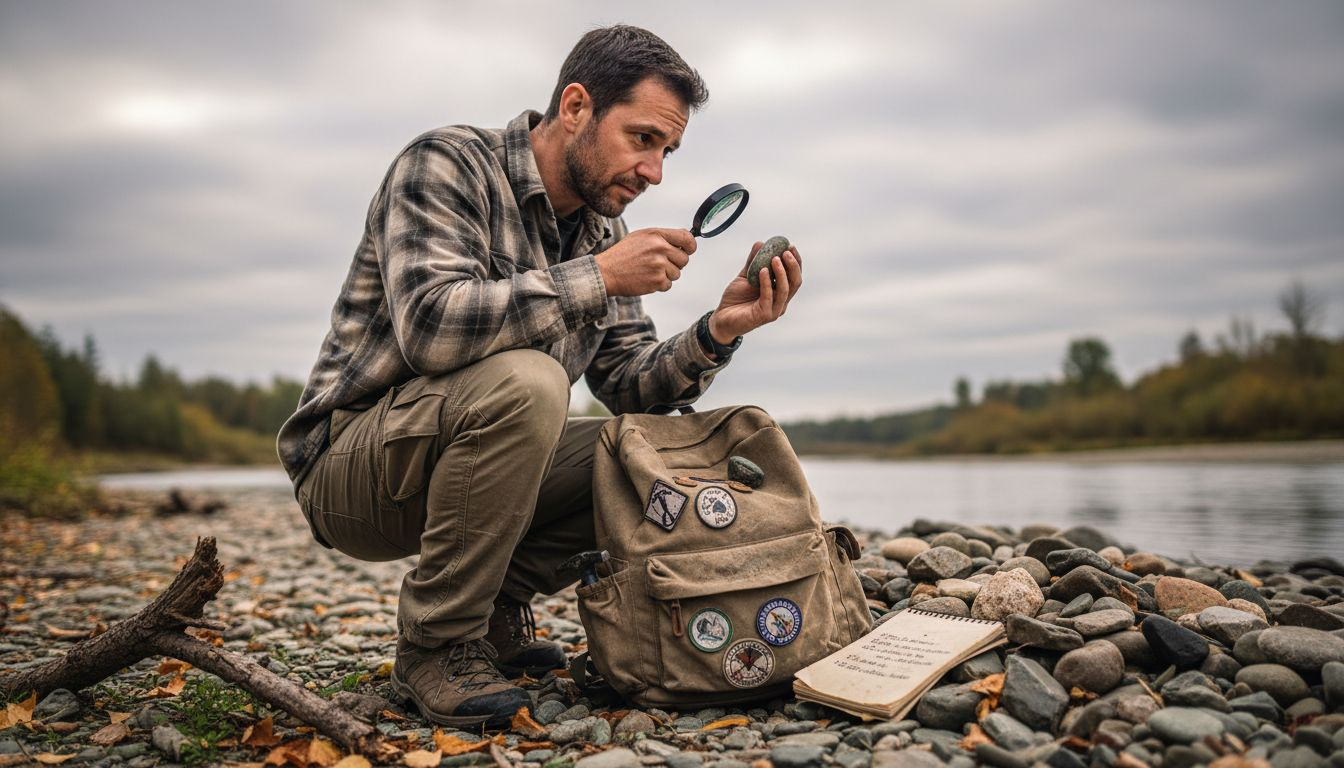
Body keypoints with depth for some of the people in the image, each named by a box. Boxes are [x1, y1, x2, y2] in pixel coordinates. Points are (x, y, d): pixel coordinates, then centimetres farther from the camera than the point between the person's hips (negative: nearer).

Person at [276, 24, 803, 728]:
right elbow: (430, 325, -32)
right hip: (346, 465, -7)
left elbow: (629, 384, 2)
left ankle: (498, 601, 7)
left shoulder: (601, 231, 7)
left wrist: (719, 331, -14)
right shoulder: (446, 163, -15)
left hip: (466, 466, 7)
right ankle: (436, 642, -15)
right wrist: (598, 277, -29)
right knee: (522, 383, -34)